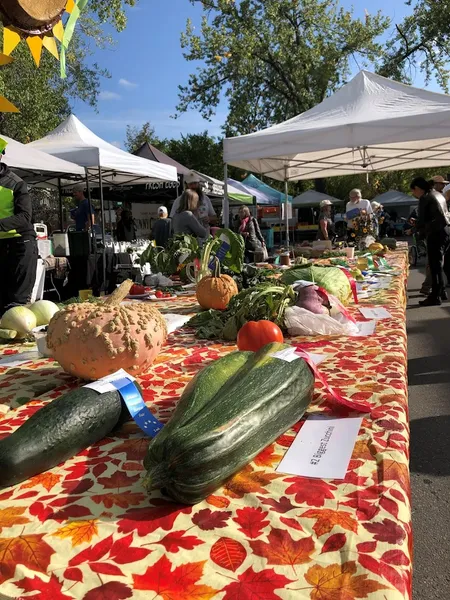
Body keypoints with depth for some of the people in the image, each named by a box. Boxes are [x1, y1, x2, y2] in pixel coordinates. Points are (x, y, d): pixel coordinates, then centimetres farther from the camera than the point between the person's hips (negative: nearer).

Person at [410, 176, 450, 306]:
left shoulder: (424, 198, -9)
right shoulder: (438, 194, 17)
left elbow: (422, 220, -9)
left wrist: (419, 233, 7)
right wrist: (419, 225, 22)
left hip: (437, 233, -8)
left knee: (435, 266, -4)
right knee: (438, 264, 16)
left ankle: (435, 297, -2)